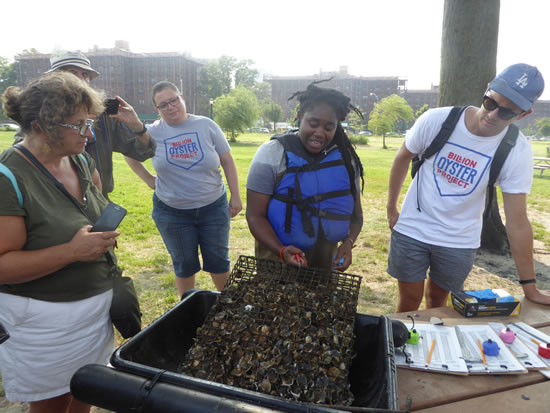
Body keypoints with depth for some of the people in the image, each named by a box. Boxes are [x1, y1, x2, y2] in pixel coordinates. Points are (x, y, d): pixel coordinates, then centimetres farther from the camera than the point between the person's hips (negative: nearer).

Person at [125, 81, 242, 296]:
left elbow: (227, 161, -1)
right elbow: (130, 155, 13)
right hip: (172, 212, 0)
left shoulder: (206, 125, -5)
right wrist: (148, 179, 2)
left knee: (219, 261, 11)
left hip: (214, 207, 0)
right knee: (184, 265, 14)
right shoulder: (152, 133, -4)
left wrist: (235, 196, -4)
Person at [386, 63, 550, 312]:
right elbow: (403, 158, 0)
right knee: (409, 303, 8)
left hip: (459, 243, 1)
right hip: (412, 231, 0)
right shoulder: (437, 120, -17)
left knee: (437, 301, 18)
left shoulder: (516, 151, -15)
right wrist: (391, 209, 4)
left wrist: (530, 287, -7)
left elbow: (517, 222, -10)